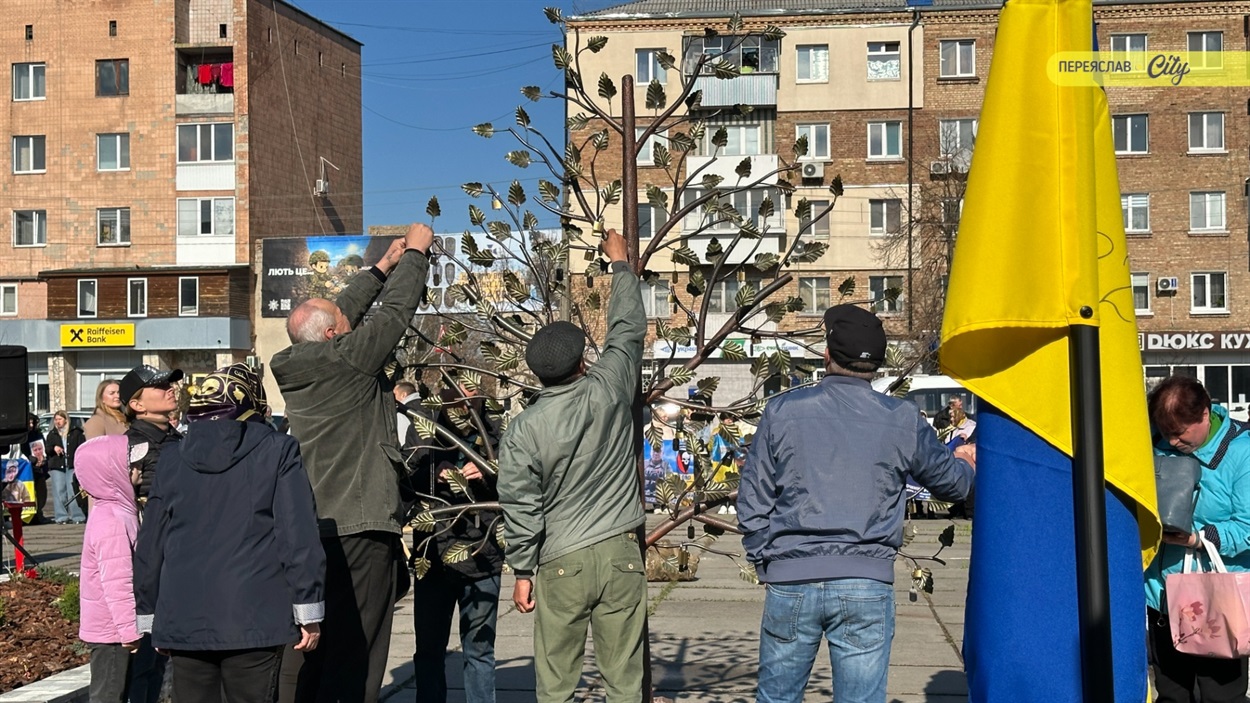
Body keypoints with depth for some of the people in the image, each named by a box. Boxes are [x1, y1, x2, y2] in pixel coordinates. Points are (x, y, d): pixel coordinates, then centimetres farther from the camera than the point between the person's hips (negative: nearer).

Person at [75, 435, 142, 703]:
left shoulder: (117, 512, 11)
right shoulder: (112, 522, -23)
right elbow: (117, 583, -26)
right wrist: (130, 630, -22)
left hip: (112, 629, 10)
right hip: (111, 631, -10)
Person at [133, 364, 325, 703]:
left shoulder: (172, 459, 8)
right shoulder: (277, 452, -3)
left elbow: (150, 545, 10)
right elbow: (299, 537, -8)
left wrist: (150, 616, 19)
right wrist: (308, 611, -3)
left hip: (184, 620, 3)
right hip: (254, 620, -3)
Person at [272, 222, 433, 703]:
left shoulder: (297, 365, 8)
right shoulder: (347, 359, -13)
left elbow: (344, 312, 21)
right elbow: (395, 312, -6)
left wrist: (384, 266, 28)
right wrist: (414, 253, 8)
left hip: (310, 528, 8)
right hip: (358, 526, -8)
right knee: (354, 653, -3)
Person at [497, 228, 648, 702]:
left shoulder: (522, 430, -8)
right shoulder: (609, 392, -5)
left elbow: (520, 508, -5)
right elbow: (628, 329, 12)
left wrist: (522, 571, 8)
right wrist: (620, 263, 26)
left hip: (562, 563, -1)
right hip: (621, 554, 2)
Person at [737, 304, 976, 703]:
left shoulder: (782, 412, 0)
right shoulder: (902, 420, 2)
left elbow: (753, 499, 2)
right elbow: (950, 482, 17)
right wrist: (967, 464, 40)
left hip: (791, 581, 0)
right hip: (867, 585, 0)